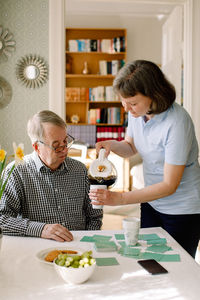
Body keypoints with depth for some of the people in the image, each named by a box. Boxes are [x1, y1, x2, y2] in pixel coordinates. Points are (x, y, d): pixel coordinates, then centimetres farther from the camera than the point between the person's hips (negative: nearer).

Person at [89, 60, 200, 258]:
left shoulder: (177, 122, -27)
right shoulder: (136, 112, -6)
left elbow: (169, 185, -25)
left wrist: (119, 198, -27)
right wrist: (112, 145, -10)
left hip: (182, 210, -6)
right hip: (151, 202, 6)